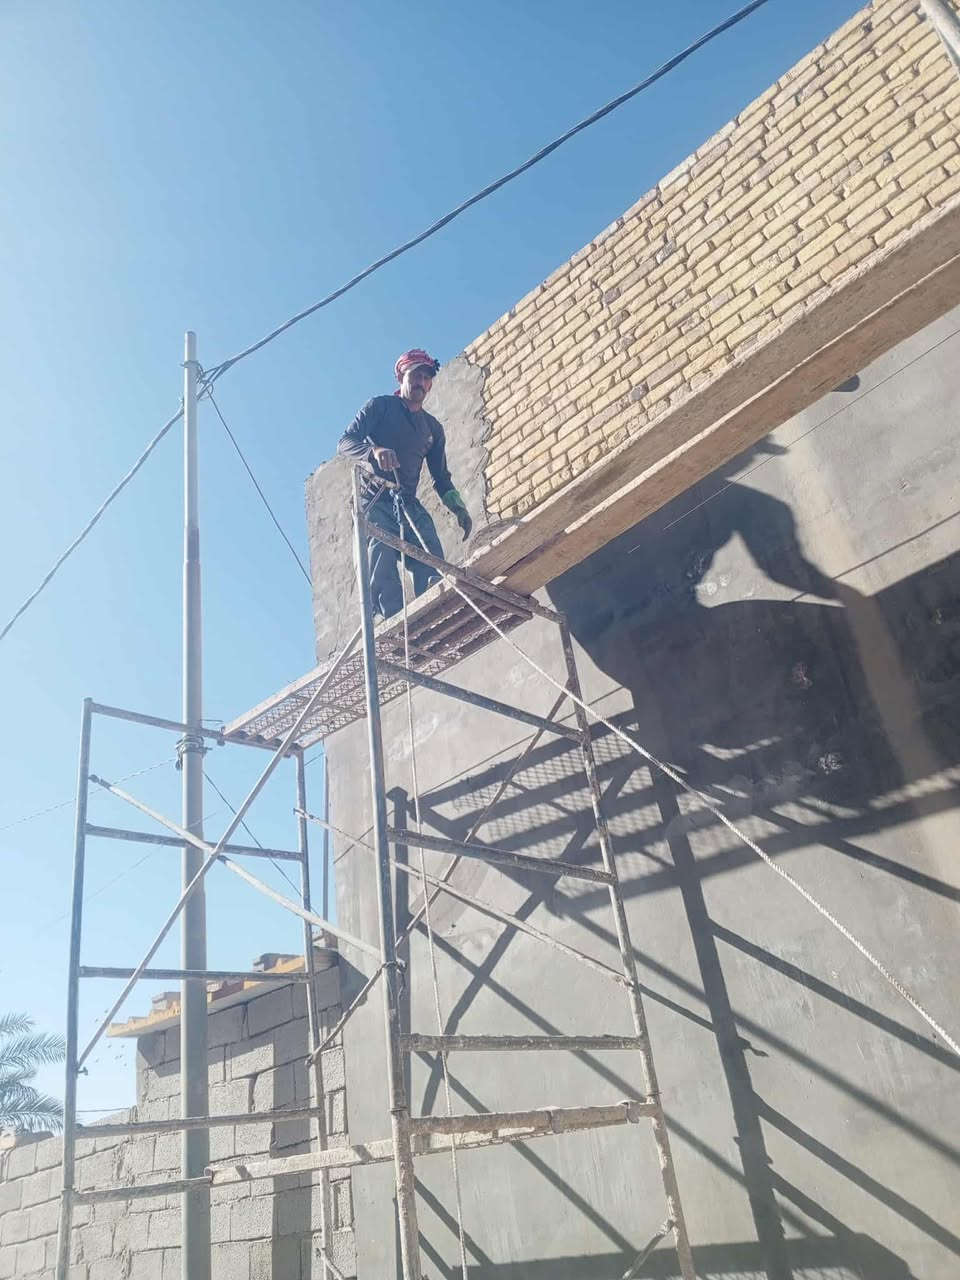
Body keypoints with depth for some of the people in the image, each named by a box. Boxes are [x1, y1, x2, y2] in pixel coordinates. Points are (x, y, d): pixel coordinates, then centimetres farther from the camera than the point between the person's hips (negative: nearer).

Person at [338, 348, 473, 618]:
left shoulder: (433, 428, 22)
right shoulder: (380, 406, 8)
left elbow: (441, 477, 23)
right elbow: (345, 444, -4)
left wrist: (459, 509, 6)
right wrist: (375, 451, -26)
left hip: (411, 506, 5)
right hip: (376, 502, -4)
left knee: (434, 569, -17)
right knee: (384, 573, -22)